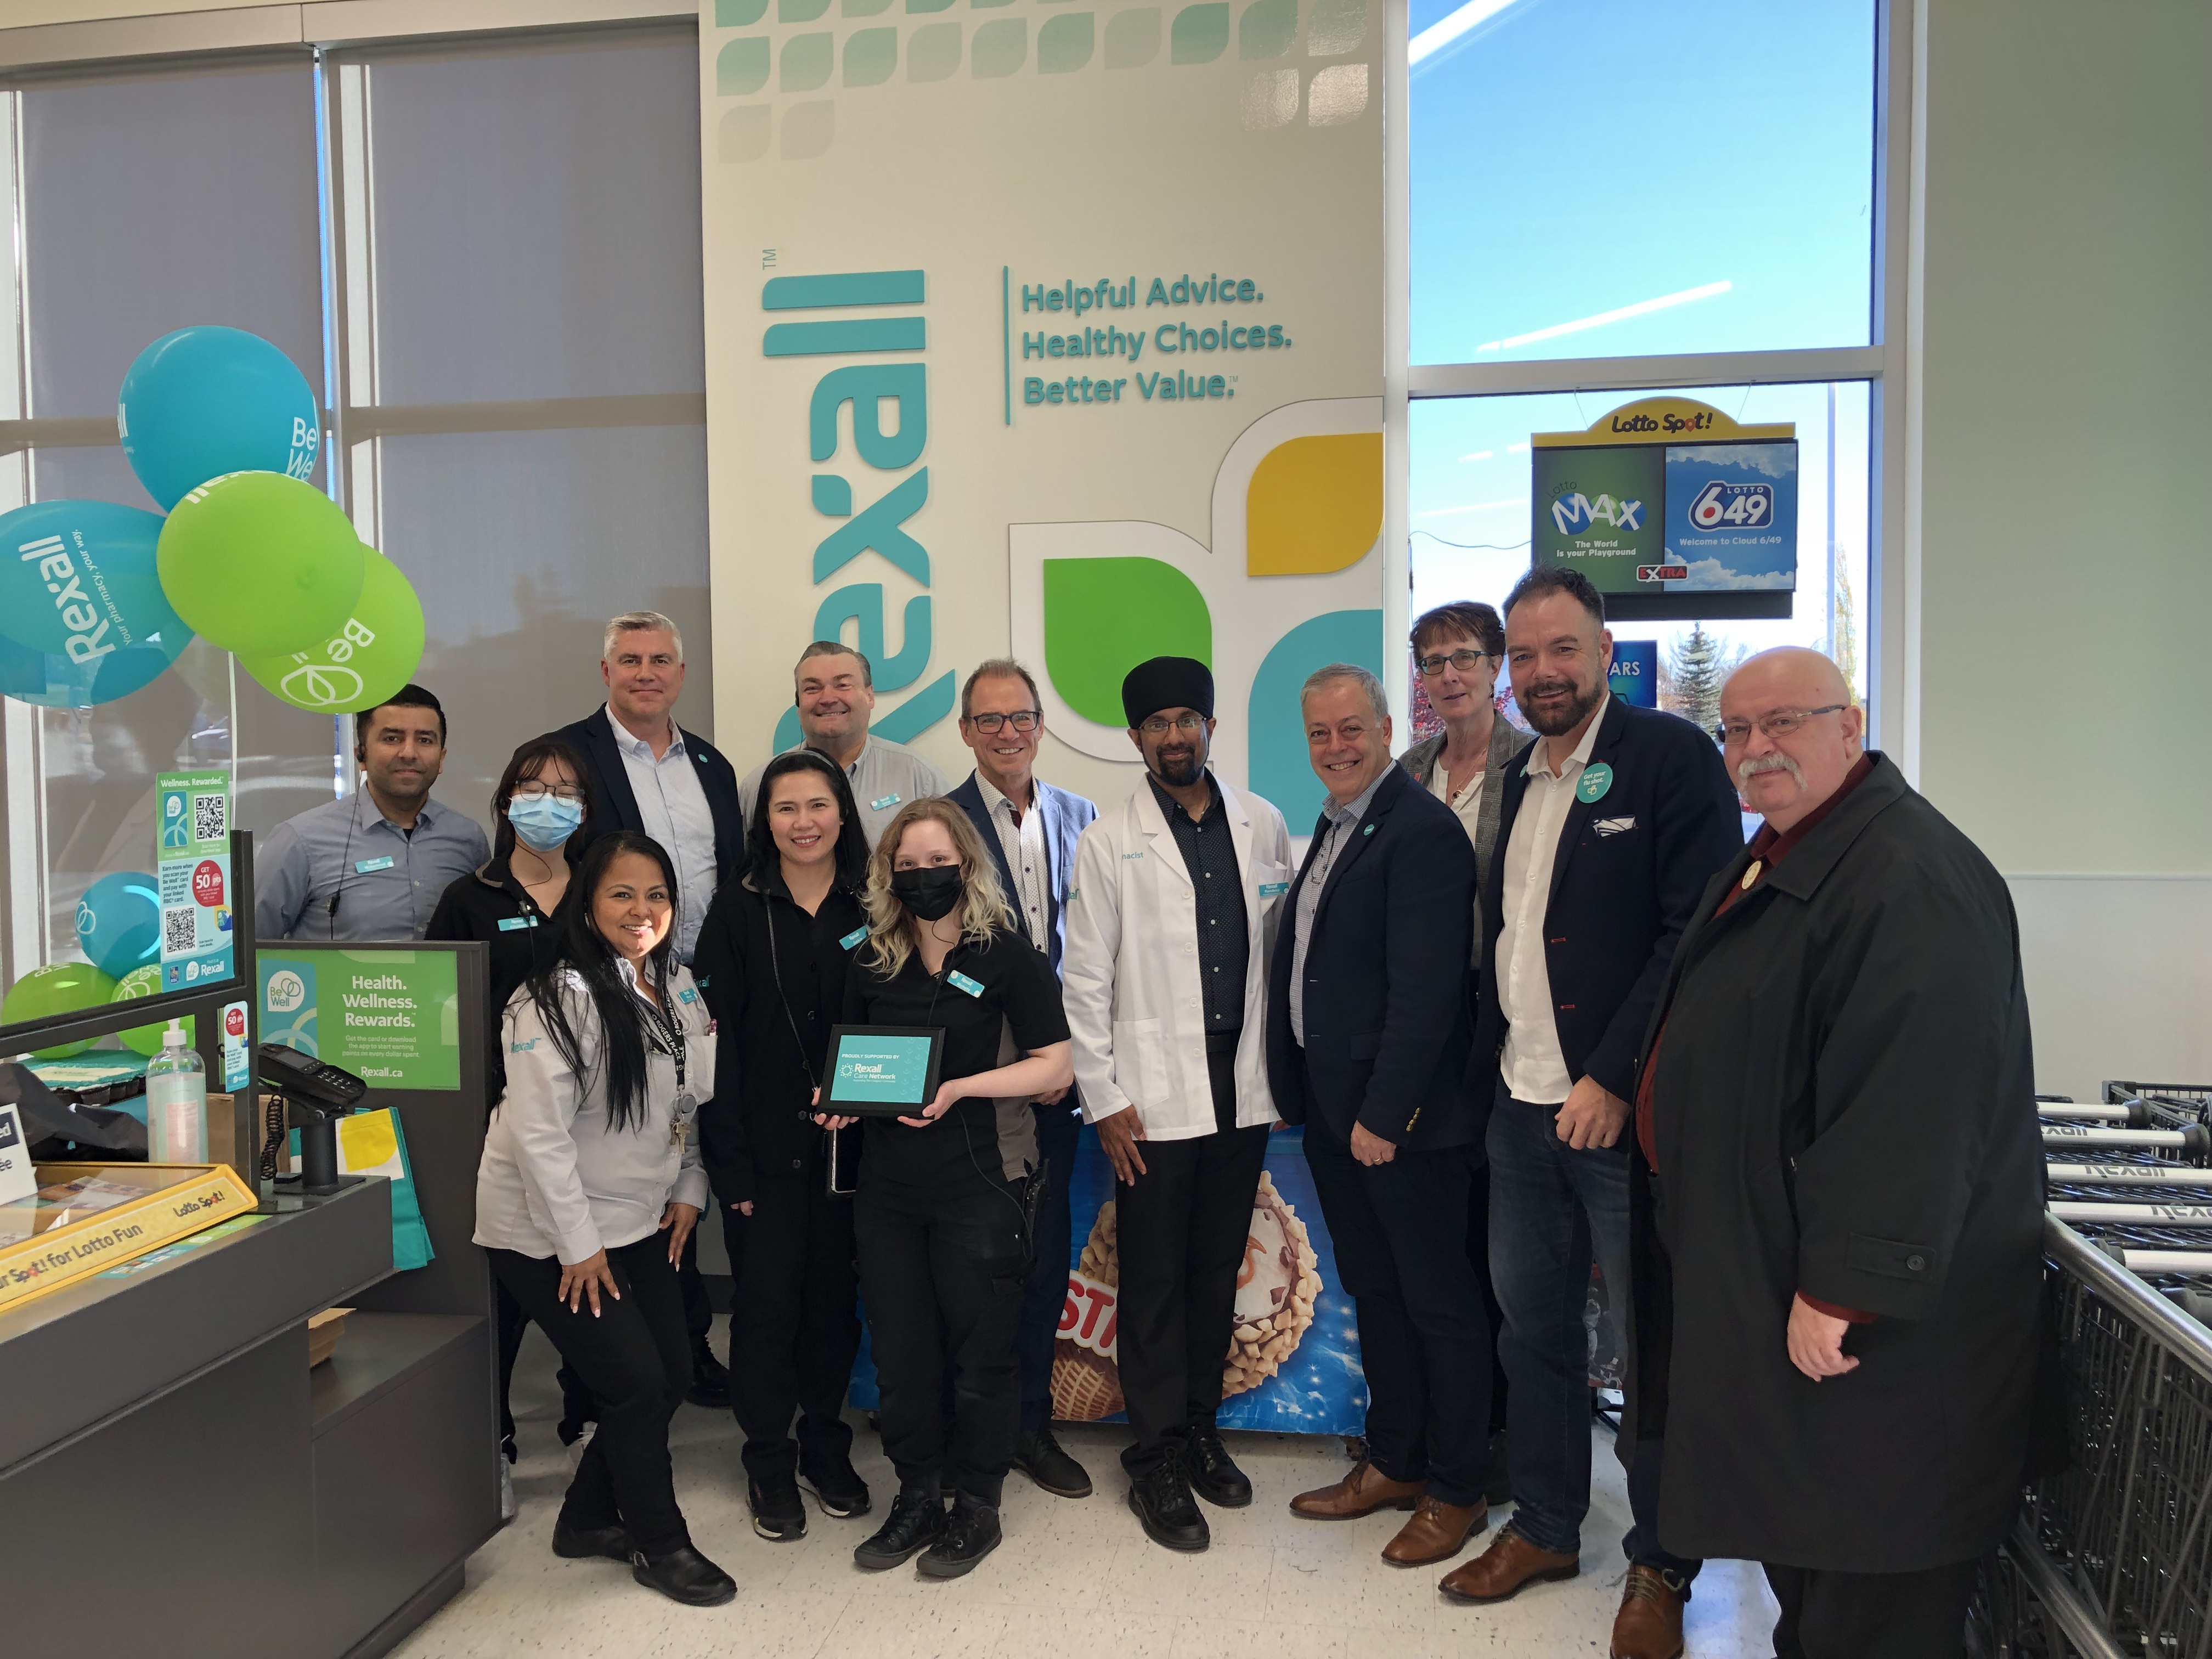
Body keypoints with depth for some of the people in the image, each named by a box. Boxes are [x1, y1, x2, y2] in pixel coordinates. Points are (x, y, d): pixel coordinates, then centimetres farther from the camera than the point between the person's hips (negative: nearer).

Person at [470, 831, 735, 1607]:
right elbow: (537, 1130, -23)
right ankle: (660, 1544, 19)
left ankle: (590, 1518, 32)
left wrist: (688, 1190, 7)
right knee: (637, 1384, -4)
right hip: (549, 1234, -8)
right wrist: (578, 1243, -20)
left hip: (641, 1222, 8)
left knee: (673, 1375, 10)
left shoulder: (677, 989, 4)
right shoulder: (564, 998, -21)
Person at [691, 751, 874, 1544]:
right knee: (766, 1300, 4)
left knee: (834, 1298, 12)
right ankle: (770, 1463, 22)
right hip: (765, 1145, -2)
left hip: (848, 1144, 2)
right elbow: (716, 1038, -5)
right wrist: (727, 1162, -10)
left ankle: (825, 1447, 30)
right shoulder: (739, 909, -1)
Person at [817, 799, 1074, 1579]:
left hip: (980, 1185, -4)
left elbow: (1055, 1066, -9)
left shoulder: (1008, 956, -7)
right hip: (888, 1186, 4)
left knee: (980, 1350, 7)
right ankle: (917, 1494, 30)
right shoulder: (872, 963, 8)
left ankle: (977, 1502, 26)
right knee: (899, 1352, 11)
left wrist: (958, 1088, -18)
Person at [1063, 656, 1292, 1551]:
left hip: (1242, 1090, 3)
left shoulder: (1262, 825, 6)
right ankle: (1157, 1462, 18)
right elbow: (1086, 982, -4)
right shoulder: (1108, 843, -3)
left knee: (1217, 1274, 14)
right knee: (1154, 1285, 5)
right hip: (1154, 1100, -3)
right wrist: (1105, 1099, -7)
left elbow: (1283, 943, 10)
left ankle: (1200, 1432, 31)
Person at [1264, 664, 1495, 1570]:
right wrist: (1303, 1091, 11)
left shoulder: (1423, 830, -16)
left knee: (1439, 1303, 7)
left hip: (1402, 1118, -9)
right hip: (1333, 1110, 9)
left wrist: (1384, 1113, -22)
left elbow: (1425, 987, -22)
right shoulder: (1332, 828, 12)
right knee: (1374, 1292, 19)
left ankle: (1456, 1490, 22)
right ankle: (1393, 1463, 34)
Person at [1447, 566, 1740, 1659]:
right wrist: (1489, 1070, 7)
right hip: (1523, 1107, 6)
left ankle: (1660, 1568, 23)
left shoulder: (1672, 756, -8)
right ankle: (1544, 1527, 33)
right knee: (1534, 1321, 16)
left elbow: (1697, 933, -15)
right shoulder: (1515, 781, 12)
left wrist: (1614, 1080, -19)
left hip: (1624, 1108, -6)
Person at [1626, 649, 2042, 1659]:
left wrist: (1844, 1292, -27)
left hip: (1863, 1317, -10)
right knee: (1794, 1547, 23)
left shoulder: (1907, 879, -22)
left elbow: (1912, 1108, -28)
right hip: (1755, 1267, 10)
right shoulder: (1776, 862, 12)